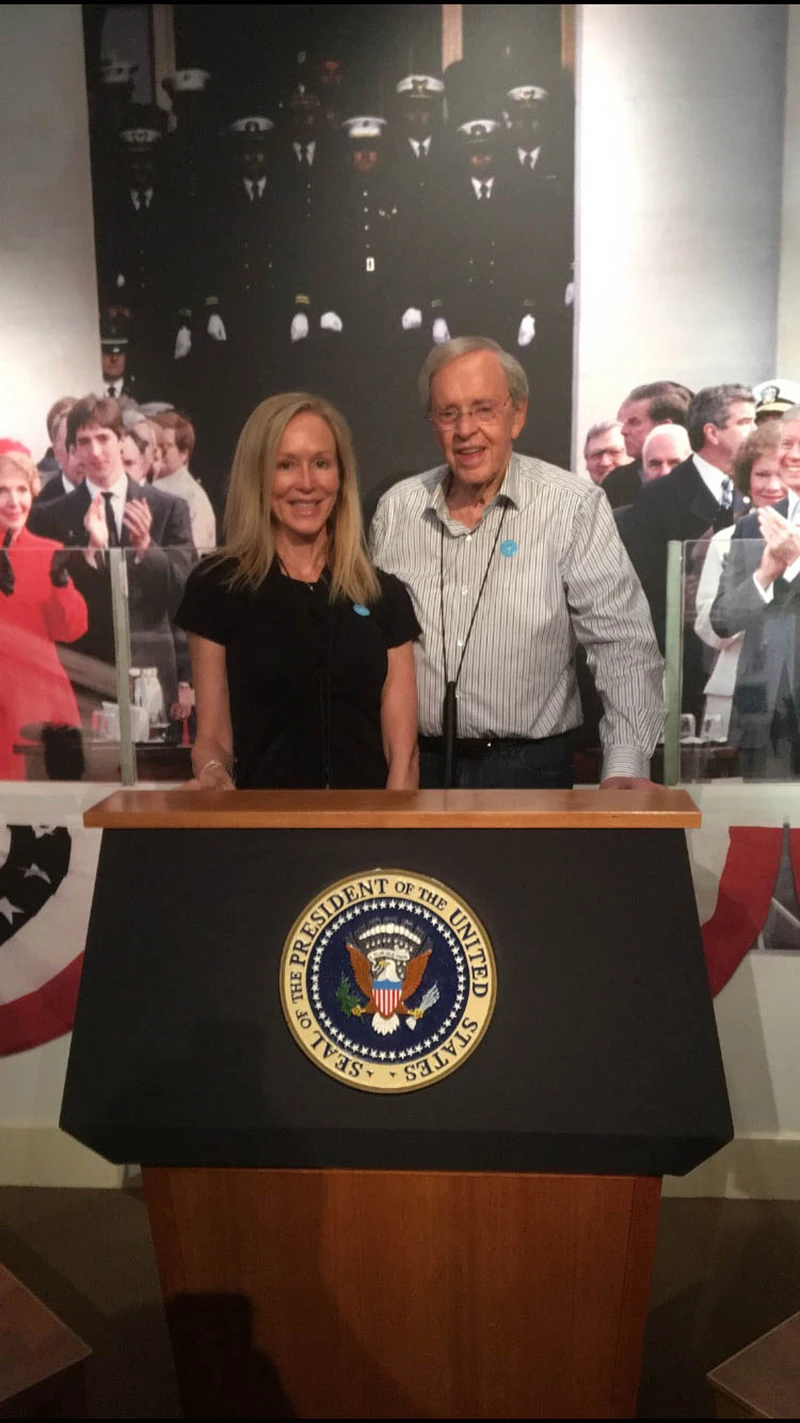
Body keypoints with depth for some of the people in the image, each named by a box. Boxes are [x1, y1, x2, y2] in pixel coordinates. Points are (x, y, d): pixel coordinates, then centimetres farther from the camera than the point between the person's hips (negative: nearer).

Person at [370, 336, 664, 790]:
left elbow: (622, 642, -12)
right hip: (416, 761, 3)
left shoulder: (575, 507, -9)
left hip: (529, 766, -3)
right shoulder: (397, 507, 3)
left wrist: (626, 765, -21)